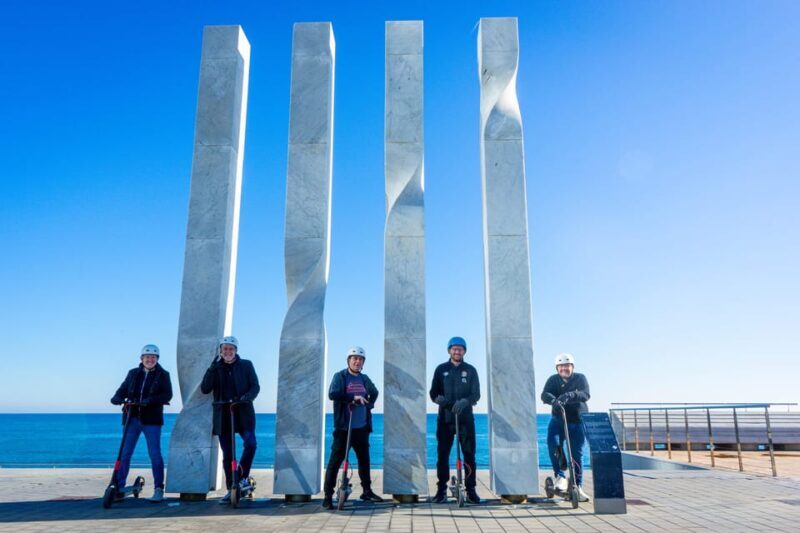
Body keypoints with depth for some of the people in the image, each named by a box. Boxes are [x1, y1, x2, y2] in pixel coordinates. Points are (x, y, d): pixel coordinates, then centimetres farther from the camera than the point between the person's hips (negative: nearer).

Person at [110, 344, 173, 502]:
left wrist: (149, 401, -22)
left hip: (152, 419, -3)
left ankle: (158, 490, 7)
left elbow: (167, 395, -8)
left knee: (155, 454, -2)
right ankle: (119, 488, 13)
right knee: (124, 453, 3)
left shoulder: (163, 375, 2)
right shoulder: (133, 373, 12)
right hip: (132, 418, 3)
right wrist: (117, 398, -14)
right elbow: (122, 390, 9)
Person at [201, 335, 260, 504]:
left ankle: (243, 476, 1)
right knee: (227, 454, 7)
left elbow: (255, 386, 0)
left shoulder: (246, 365, 4)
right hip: (223, 416, 2)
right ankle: (231, 490, 20)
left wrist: (247, 396, -21)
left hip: (243, 414, -2)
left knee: (250, 443, -22)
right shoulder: (216, 368, 8)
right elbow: (205, 389, -4)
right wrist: (213, 368, -15)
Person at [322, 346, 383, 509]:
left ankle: (367, 491, 31)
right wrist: (354, 397, -26)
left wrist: (368, 404, 8)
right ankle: (328, 496, 4)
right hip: (344, 427, -6)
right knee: (335, 461, -3)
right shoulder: (340, 376, -6)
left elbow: (374, 393, 26)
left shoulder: (364, 379, 10)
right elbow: (332, 394, -22)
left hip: (361, 428, 6)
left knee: (364, 459, 16)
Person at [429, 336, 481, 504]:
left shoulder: (470, 370, 6)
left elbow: (476, 394, -1)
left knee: (469, 455, 1)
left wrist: (464, 401, -21)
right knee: (442, 455, 1)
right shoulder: (441, 369, 7)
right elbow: (433, 393, 5)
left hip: (465, 419, 0)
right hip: (445, 418, 0)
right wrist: (439, 399, -18)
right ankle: (441, 490, 10)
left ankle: (471, 490, 9)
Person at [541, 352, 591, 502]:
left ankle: (578, 487, 16)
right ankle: (560, 476, -10)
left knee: (577, 454, 2)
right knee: (553, 442, -25)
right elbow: (544, 395, -16)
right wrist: (553, 400, -40)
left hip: (578, 421, 0)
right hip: (558, 419, 0)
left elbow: (585, 395, -21)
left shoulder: (580, 378, -3)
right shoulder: (553, 380, 0)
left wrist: (570, 395, -40)